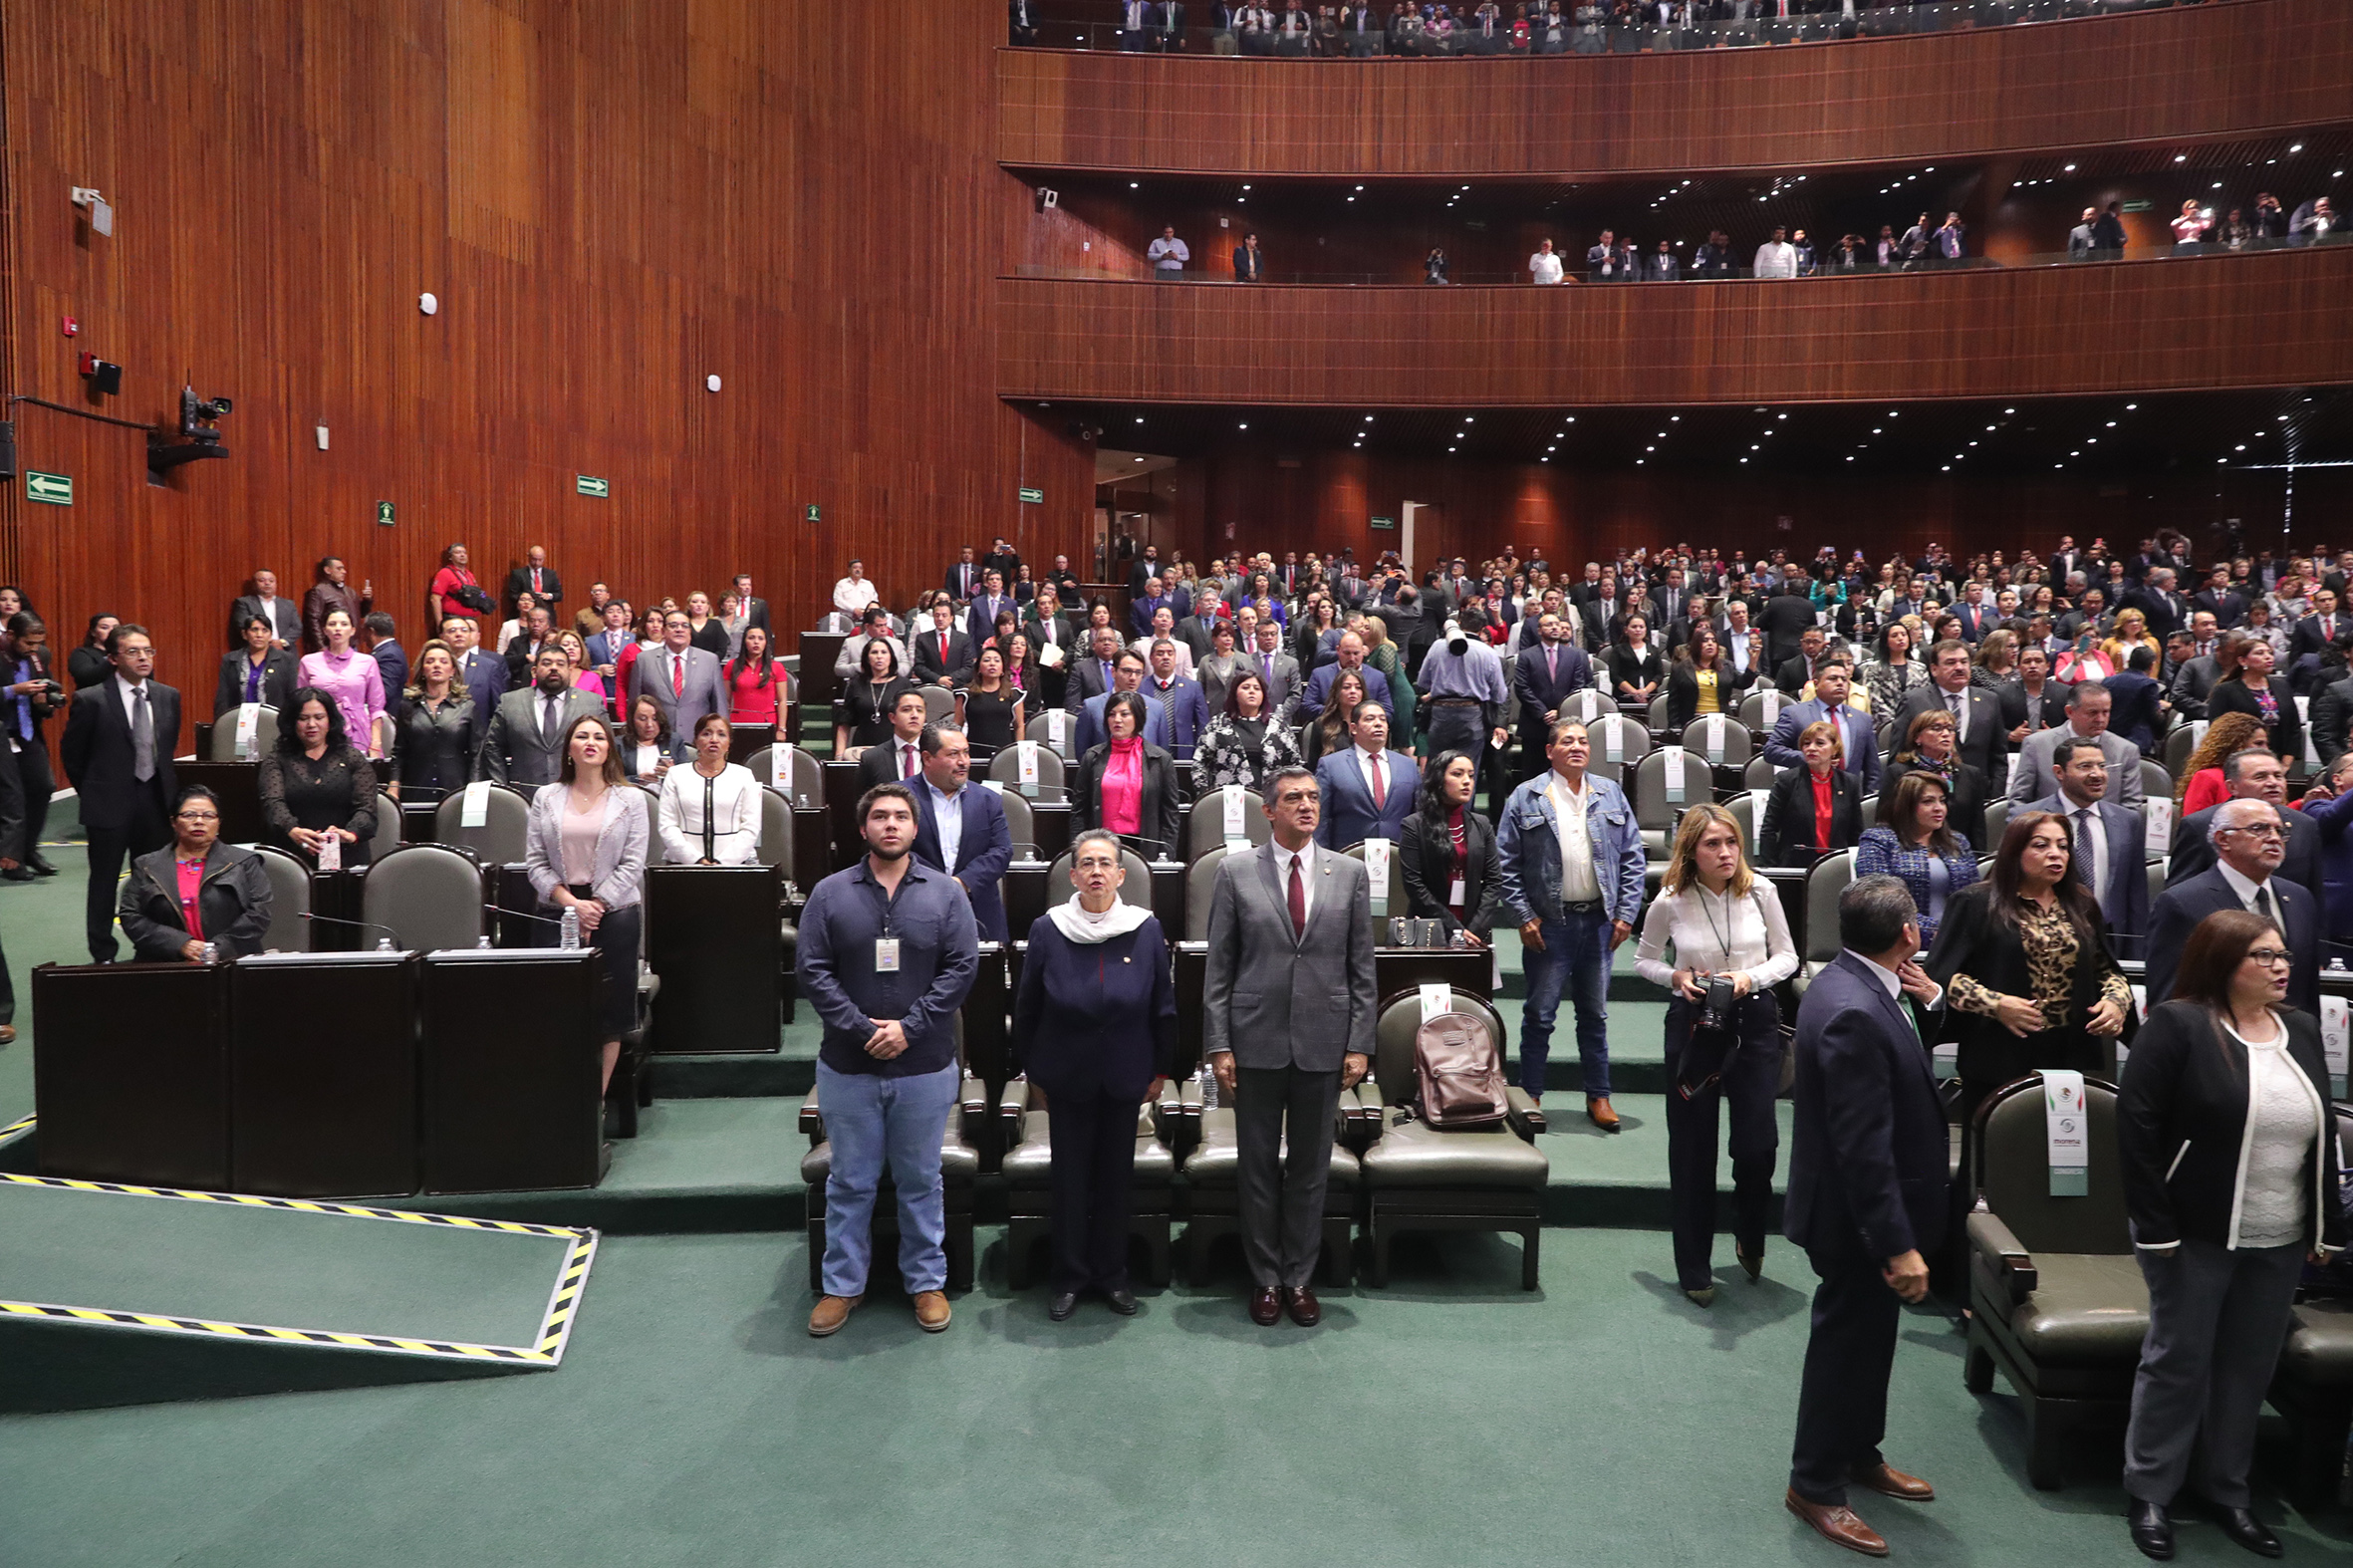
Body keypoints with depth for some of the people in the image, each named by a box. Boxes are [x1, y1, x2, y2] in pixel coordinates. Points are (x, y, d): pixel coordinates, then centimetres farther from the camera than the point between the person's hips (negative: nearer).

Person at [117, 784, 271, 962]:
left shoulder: (245, 863, 14)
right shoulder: (146, 866, 18)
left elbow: (258, 914, 4)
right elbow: (130, 918, 8)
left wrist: (217, 949, -8)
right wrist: (181, 945, -6)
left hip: (230, 964, -1)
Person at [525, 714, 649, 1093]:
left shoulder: (630, 799, 4)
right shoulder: (546, 798, 9)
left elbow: (632, 864, -1)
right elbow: (535, 862, 4)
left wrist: (596, 906, -10)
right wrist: (571, 903, -9)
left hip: (614, 913, -1)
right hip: (556, 913, 1)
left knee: (610, 1012, 1)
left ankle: (597, 1100, 11)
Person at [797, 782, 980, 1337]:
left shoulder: (944, 894, 0)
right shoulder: (830, 894, 0)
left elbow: (962, 966, -6)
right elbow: (813, 970, -5)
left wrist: (908, 1027, -14)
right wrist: (863, 1028, -15)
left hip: (925, 1067, 0)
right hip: (848, 1067, 0)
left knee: (921, 1180, 12)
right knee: (850, 1182, 11)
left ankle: (927, 1281, 26)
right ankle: (843, 1285, 25)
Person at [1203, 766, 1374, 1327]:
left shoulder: (1350, 873, 3)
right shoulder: (1235, 871, -1)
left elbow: (1361, 967, 5)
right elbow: (1218, 966, -1)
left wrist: (1360, 1044, -1)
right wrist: (1218, 1044, -6)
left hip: (1323, 1042, 1)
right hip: (1256, 1040, -1)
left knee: (1311, 1168, 11)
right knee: (1258, 1167, 9)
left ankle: (1300, 1278, 25)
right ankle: (1265, 1277, 24)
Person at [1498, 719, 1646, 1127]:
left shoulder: (1611, 795, 8)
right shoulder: (1525, 798, -1)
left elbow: (1632, 858, 8)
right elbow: (1508, 864, -4)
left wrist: (1626, 912, 0)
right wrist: (1523, 916, -10)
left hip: (1599, 921, 3)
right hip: (1549, 923, -3)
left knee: (1595, 1013, 12)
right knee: (1539, 1014, 4)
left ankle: (1598, 1096, 23)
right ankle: (1531, 1095, 15)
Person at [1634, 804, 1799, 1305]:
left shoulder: (1759, 891, -5)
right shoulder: (1670, 902, -7)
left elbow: (1787, 956, 4)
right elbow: (1644, 961, 7)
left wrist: (1751, 977, -14)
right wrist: (1676, 977, -12)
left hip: (1755, 1022, 1)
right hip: (1693, 1024, 0)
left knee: (1758, 1143, -1)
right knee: (1692, 1149, 6)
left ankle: (1750, 1237, 32)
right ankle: (1694, 1269, 20)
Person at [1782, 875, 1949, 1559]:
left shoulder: (1857, 984, 1)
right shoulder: (1853, 1013, -31)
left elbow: (1904, 1077, 10)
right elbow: (1864, 1145, -30)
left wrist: (1927, 1000, 0)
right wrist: (1898, 1245, -26)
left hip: (1869, 1210, 10)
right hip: (1855, 1218, -10)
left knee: (1867, 1336, 24)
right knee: (1848, 1343, 7)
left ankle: (1860, 1455, 43)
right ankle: (1815, 1484, 25)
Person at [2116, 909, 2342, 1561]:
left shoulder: (2302, 1030, 9)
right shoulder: (2177, 1024, -11)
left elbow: (2323, 1134, 14)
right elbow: (2137, 1129, -14)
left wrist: (2327, 1226, 10)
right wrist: (2155, 1229, -17)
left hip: (2280, 1241, 6)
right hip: (2196, 1234, -6)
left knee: (2251, 1367, 14)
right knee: (2177, 1361, 4)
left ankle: (2226, 1491, 29)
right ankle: (2149, 1493, 17)